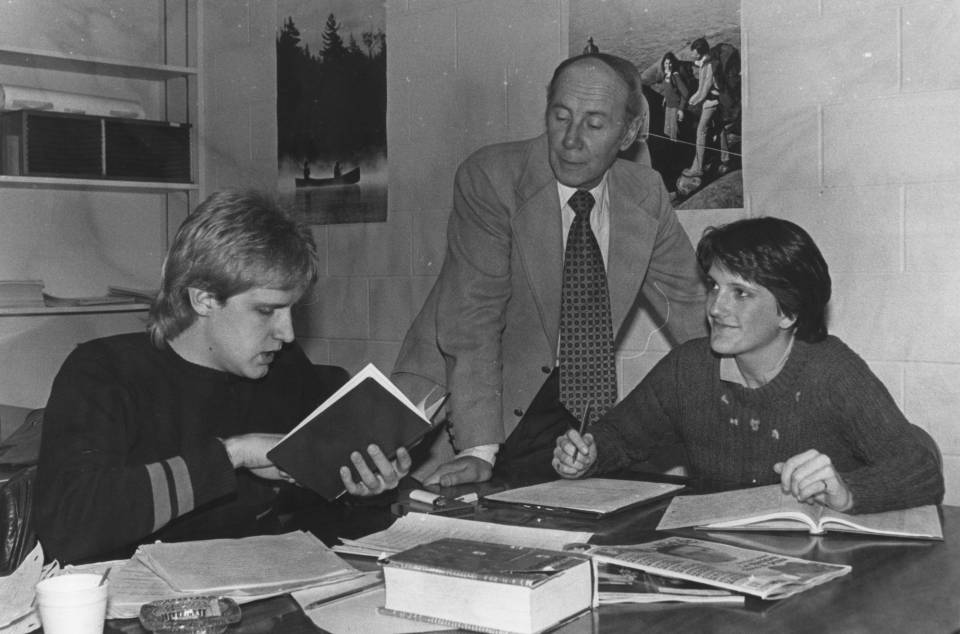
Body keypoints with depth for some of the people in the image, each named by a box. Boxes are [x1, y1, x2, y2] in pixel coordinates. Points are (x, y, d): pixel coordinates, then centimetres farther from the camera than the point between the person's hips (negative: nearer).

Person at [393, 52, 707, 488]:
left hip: (571, 406, 4)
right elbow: (474, 317, -23)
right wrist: (479, 449, -29)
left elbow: (687, 303, 7)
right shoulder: (489, 178, -17)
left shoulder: (646, 194, -2)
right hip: (458, 400, -3)